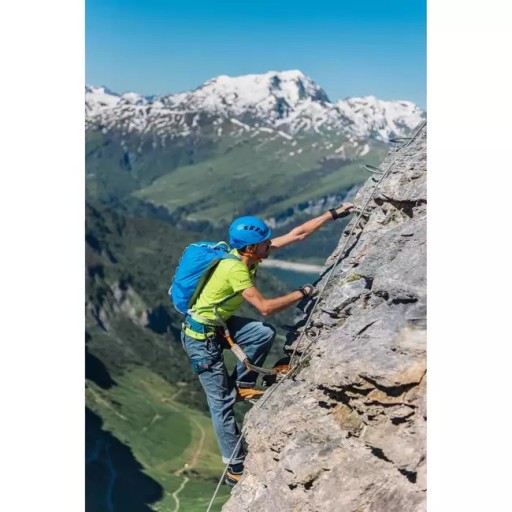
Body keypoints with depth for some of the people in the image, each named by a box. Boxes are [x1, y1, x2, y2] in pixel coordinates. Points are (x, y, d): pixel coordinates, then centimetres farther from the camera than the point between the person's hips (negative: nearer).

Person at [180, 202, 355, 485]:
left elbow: (297, 234, -4)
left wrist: (334, 213, -4)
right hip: (200, 336, -8)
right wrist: (302, 294, -17)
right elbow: (265, 307, -27)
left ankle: (241, 385, 4)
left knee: (265, 333, -16)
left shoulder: (247, 254, -6)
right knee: (222, 403, -4)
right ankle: (236, 470, 8)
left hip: (219, 324, 8)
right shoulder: (234, 268, -29)